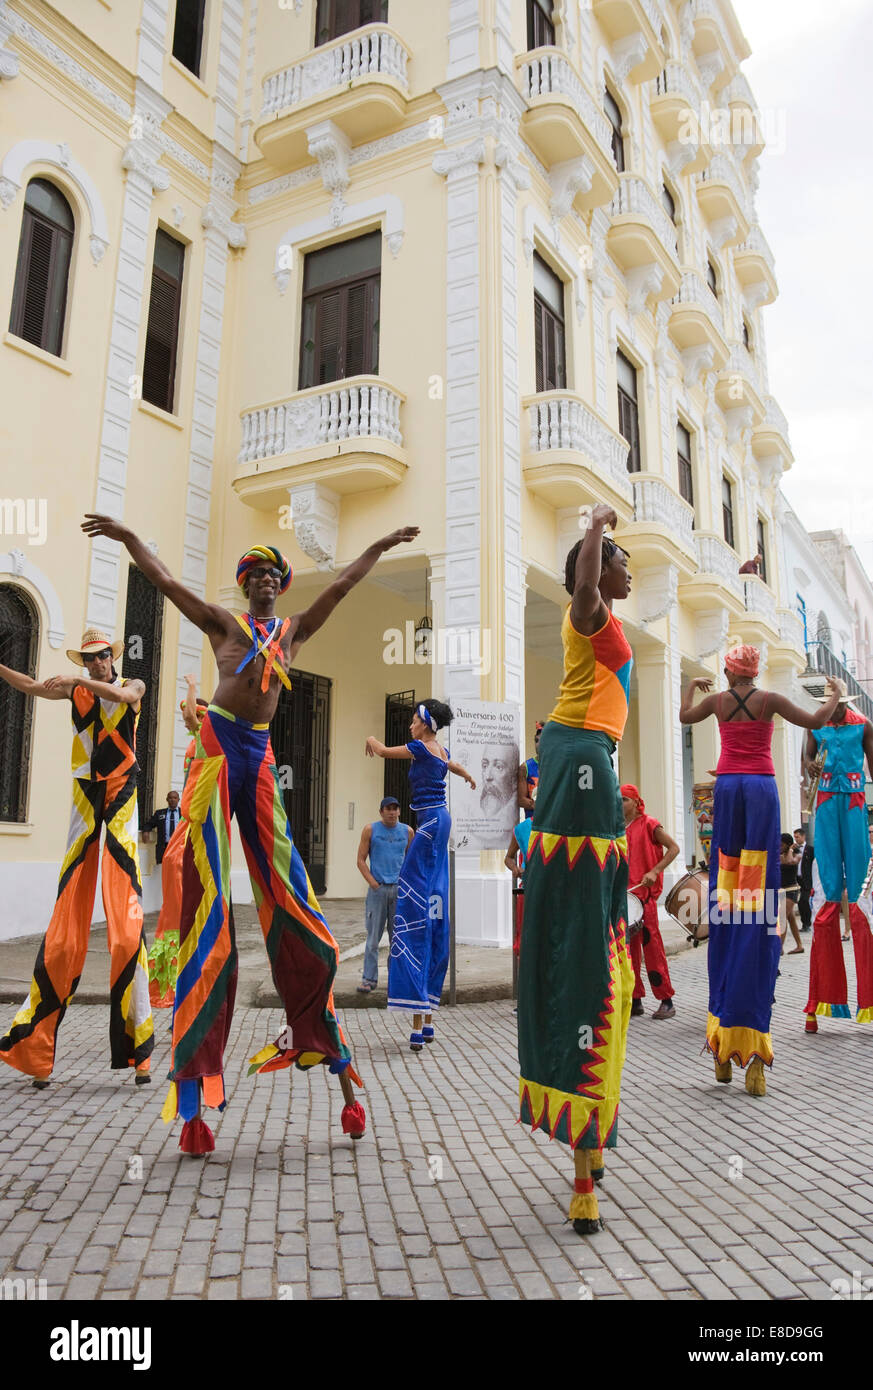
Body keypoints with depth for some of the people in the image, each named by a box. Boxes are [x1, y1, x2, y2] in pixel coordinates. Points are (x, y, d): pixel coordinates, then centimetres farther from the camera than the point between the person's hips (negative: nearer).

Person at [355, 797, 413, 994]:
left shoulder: (407, 831, 8)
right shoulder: (370, 830, 2)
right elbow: (361, 860, 2)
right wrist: (372, 882, -8)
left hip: (400, 889, 2)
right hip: (377, 889, -2)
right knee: (373, 937, -3)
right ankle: (369, 979, 2)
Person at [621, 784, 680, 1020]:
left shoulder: (649, 824, -3)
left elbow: (673, 848, -8)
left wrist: (654, 872, -18)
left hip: (645, 893, -6)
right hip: (623, 893, 6)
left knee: (651, 945, -5)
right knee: (629, 947, 7)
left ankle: (666, 1001, 3)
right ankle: (635, 1000, 15)